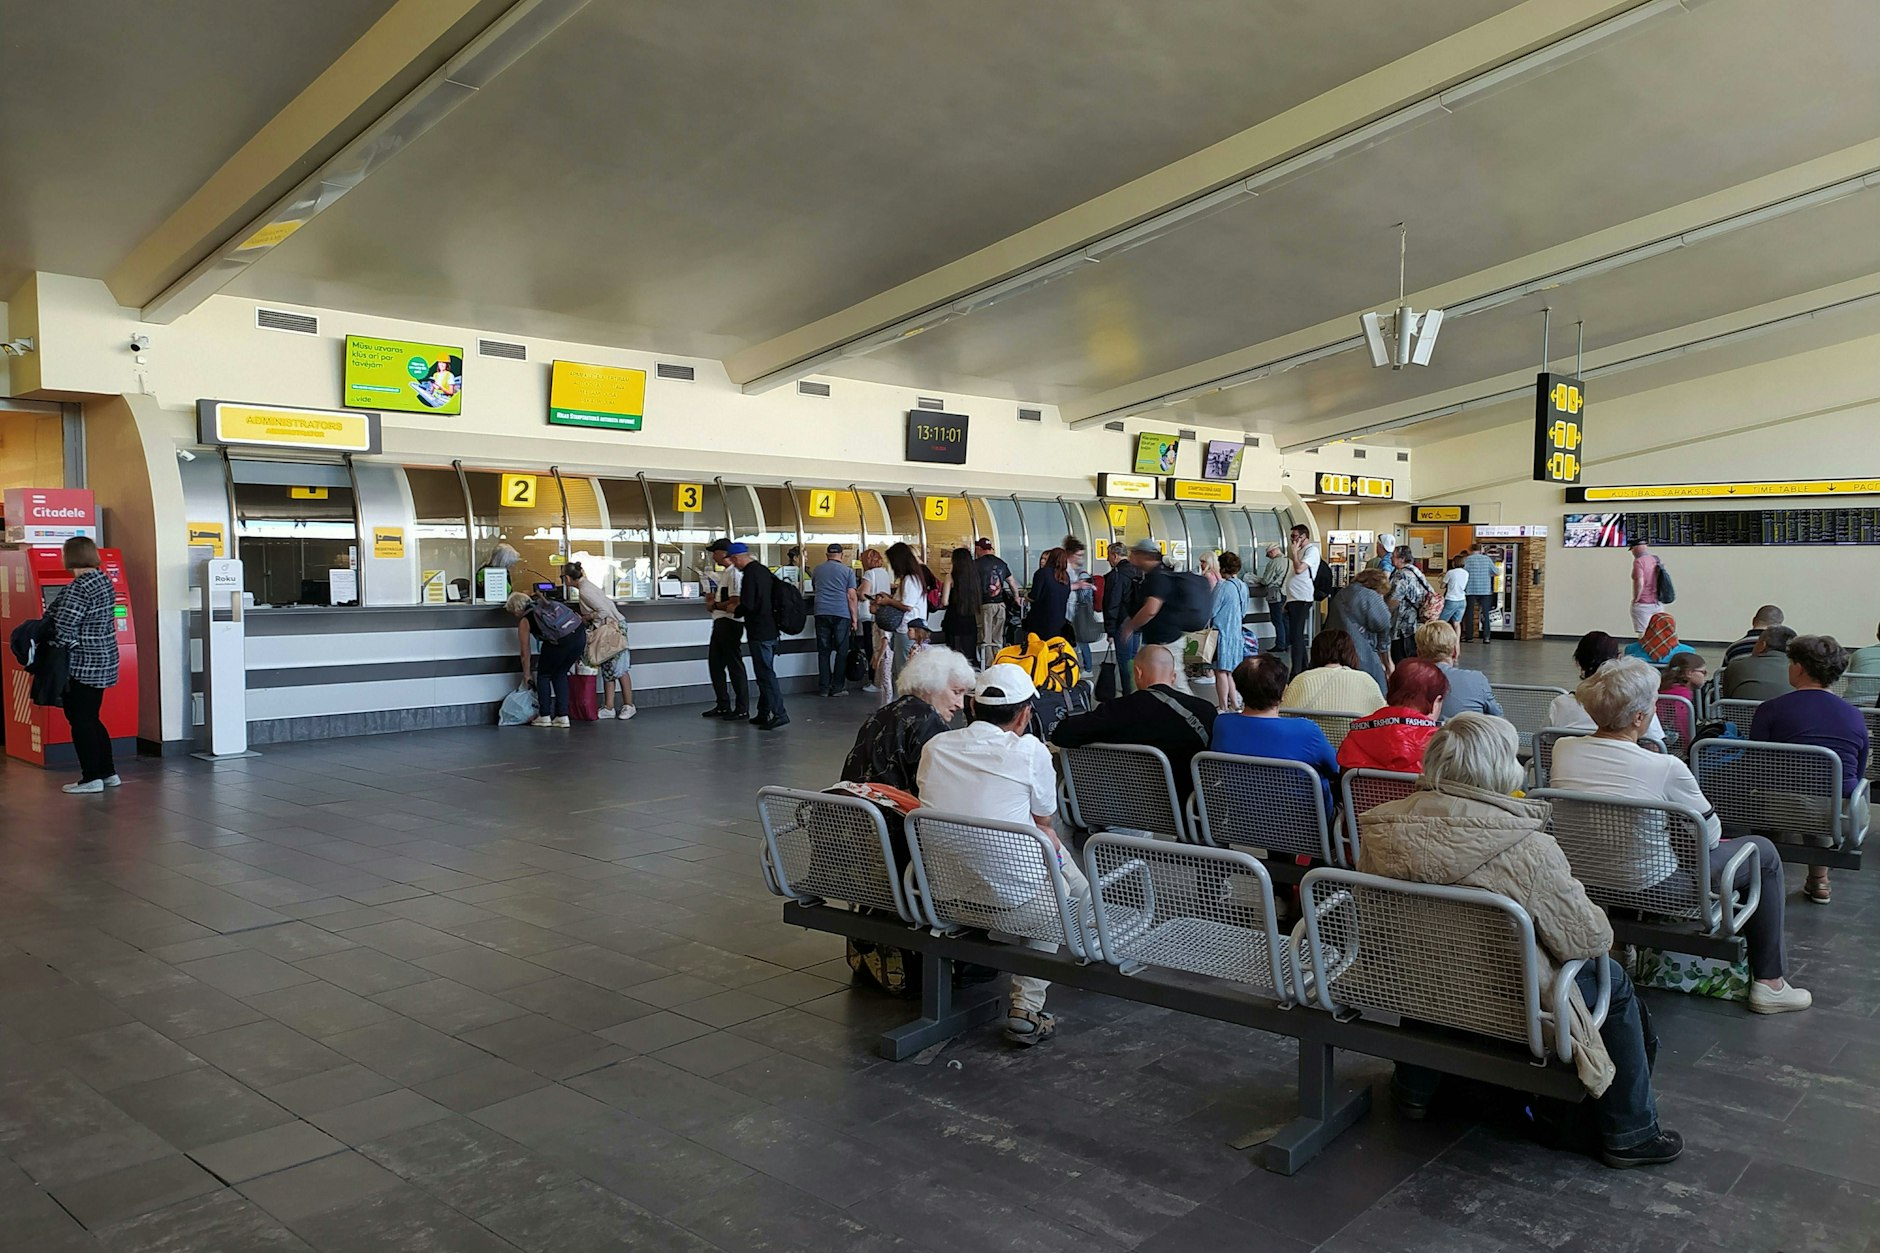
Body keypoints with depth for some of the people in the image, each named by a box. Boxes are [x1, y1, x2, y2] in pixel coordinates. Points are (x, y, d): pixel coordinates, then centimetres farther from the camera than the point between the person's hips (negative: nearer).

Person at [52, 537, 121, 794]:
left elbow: (63, 627, -22)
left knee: (80, 721, 1)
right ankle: (108, 773, 21)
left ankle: (91, 778, 5)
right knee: (92, 719, 17)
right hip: (104, 662, 9)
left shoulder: (79, 587, -19)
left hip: (83, 665, -9)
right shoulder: (104, 580, 9)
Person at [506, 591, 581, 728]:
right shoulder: (543, 606, 29)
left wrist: (526, 674, 32)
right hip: (580, 636, 6)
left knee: (543, 675, 18)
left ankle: (544, 716, 20)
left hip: (561, 641, -6)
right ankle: (562, 717, 19)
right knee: (560, 674, 23)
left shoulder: (524, 621, 12)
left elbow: (525, 652, 18)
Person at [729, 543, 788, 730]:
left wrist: (736, 611, -1)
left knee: (765, 673, -7)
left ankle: (779, 713, -10)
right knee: (765, 672, 14)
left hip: (759, 632, -9)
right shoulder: (763, 570, 12)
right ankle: (763, 713, 20)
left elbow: (747, 605, -22)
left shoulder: (749, 574, -16)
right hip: (770, 629, 9)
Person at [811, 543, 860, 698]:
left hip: (821, 613, 3)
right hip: (841, 614, -3)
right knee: (842, 651, 3)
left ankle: (824, 687, 6)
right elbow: (851, 596, -3)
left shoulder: (817, 570, 14)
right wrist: (855, 618, 1)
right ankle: (838, 687, 1)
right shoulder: (847, 571, 3)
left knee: (823, 651, 7)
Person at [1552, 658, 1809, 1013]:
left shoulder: (1561, 750, -11)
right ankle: (1769, 982, 22)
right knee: (1763, 852, 16)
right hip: (1651, 889, -6)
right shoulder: (1665, 768, -25)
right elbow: (1711, 835, -9)